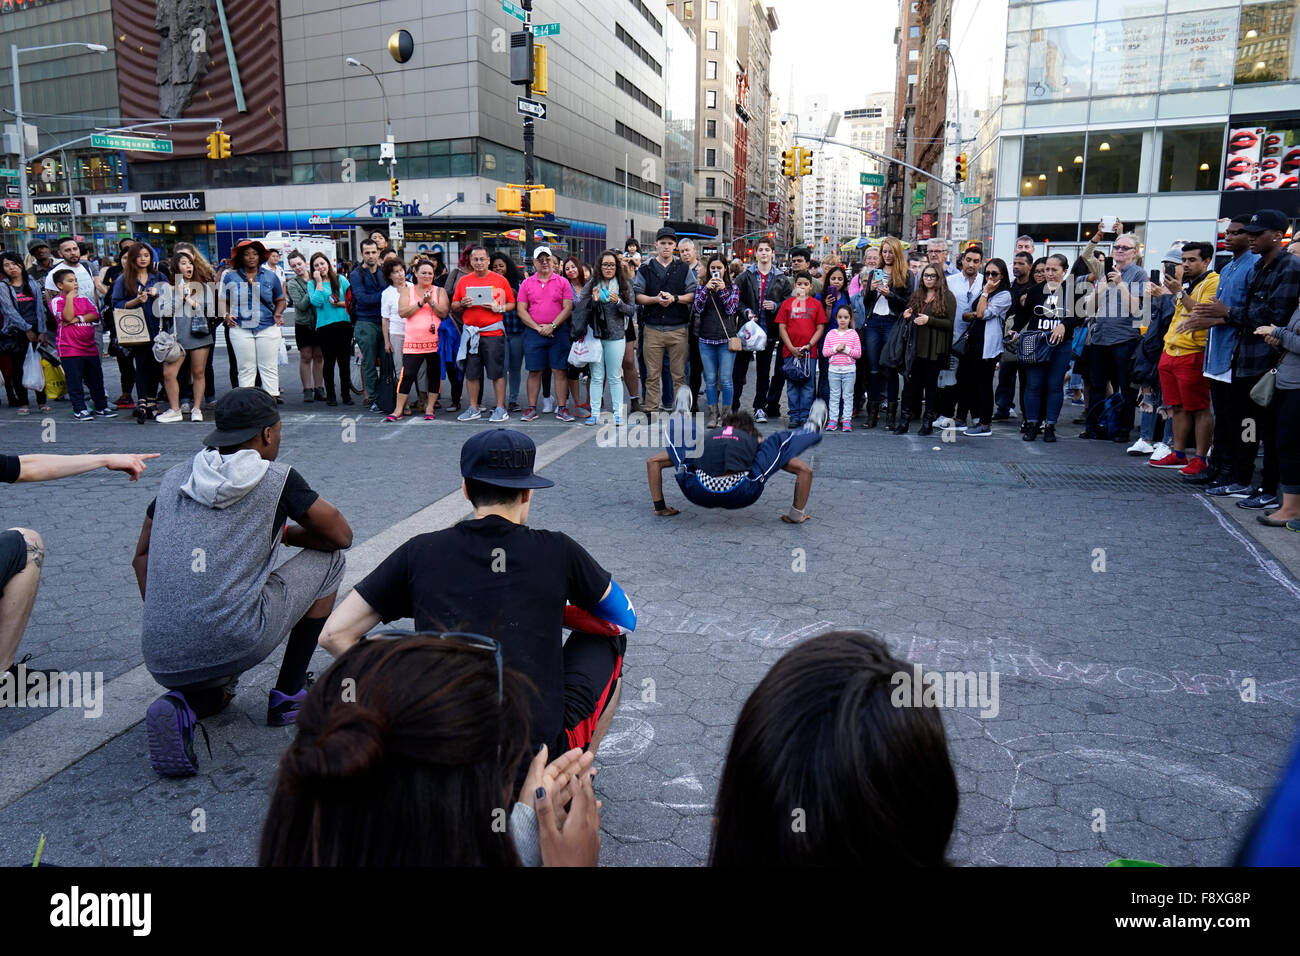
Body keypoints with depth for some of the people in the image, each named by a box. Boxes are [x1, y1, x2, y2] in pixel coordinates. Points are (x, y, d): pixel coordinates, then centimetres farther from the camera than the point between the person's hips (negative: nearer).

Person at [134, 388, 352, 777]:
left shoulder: (174, 477, 16)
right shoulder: (277, 479, 0)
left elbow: (142, 557, 25)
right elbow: (342, 536, 11)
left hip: (161, 661, 6)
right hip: (235, 645, -6)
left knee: (216, 688, 43)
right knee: (328, 558, 17)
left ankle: (184, 705, 4)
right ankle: (288, 695, 19)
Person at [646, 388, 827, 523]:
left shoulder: (709, 437, 32)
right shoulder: (756, 441, 28)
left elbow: (652, 462, 30)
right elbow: (805, 470, 26)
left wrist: (659, 507, 29)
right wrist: (797, 514, 29)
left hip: (698, 494, 2)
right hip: (742, 495, -2)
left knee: (681, 432, 29)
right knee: (782, 441, 19)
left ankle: (682, 415, 64)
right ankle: (812, 430, 52)